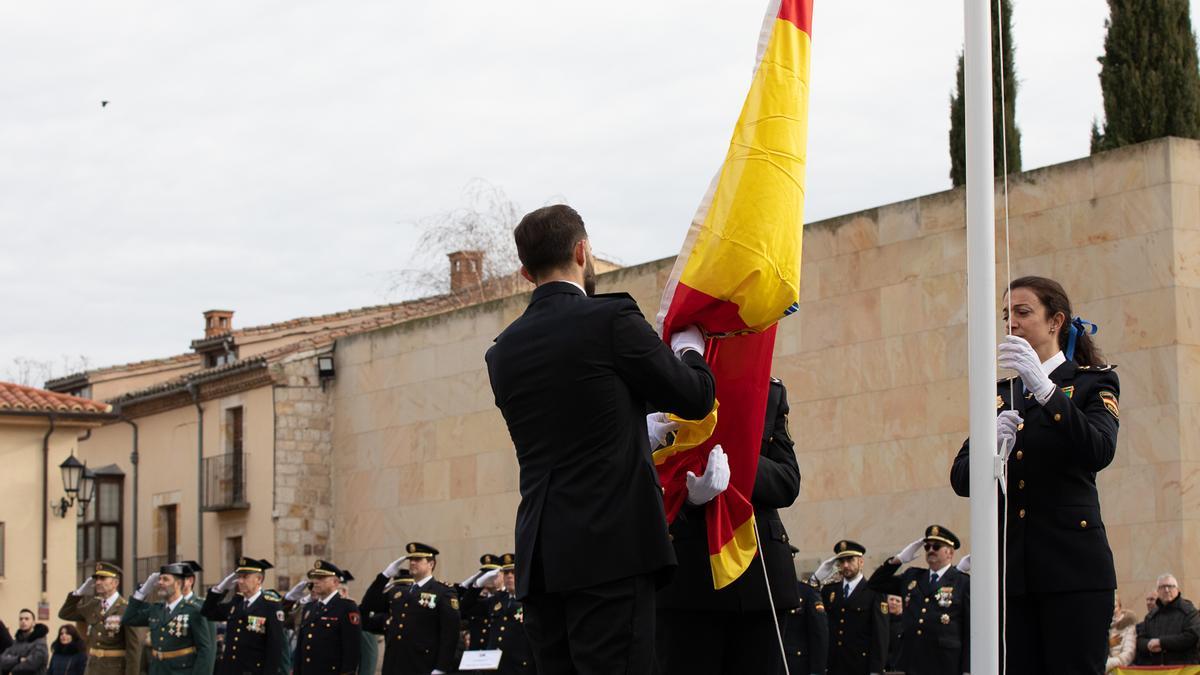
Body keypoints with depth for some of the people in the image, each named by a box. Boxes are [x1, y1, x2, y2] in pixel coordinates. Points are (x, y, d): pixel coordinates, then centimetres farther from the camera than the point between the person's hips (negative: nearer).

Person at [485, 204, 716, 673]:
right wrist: (689, 347, 23)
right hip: (612, 549, -6)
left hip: (540, 557, 6)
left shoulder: (503, 350, 13)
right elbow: (696, 397, 3)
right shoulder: (611, 319, -6)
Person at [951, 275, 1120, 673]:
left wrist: (1043, 387, -23)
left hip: (1072, 566, -4)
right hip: (1009, 568, 4)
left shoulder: (1092, 382, 6)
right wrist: (991, 450, -13)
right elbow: (961, 479, 9)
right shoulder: (999, 394, 18)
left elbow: (1099, 453, -15)